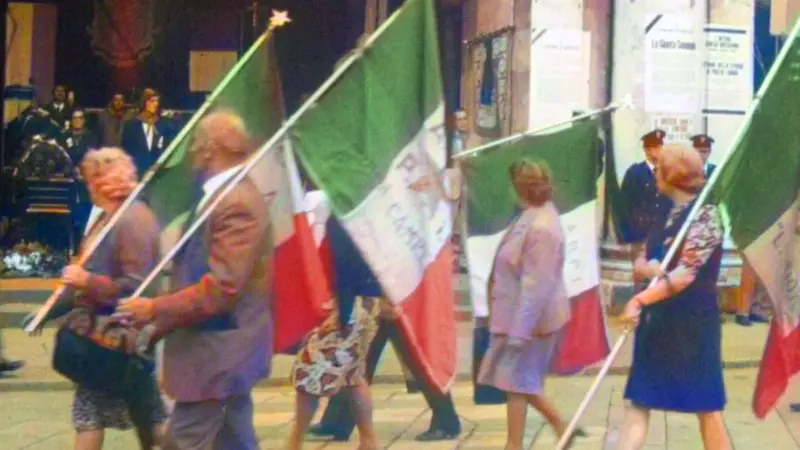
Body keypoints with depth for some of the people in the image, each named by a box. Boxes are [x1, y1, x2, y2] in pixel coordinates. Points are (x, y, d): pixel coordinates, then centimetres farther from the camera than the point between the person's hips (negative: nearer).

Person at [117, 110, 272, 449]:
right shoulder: (228, 195, 13)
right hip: (222, 348, 11)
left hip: (217, 352, -11)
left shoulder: (235, 203, -21)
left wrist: (156, 310, -21)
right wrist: (159, 327, 20)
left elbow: (222, 288, -26)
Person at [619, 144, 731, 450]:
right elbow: (641, 261, 9)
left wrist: (640, 300, -26)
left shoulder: (707, 214, -12)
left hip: (691, 322, -8)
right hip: (656, 320, 8)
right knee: (638, 402, 5)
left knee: (706, 407, 2)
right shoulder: (667, 215, 12)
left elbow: (686, 274, -19)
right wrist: (651, 268, -15)